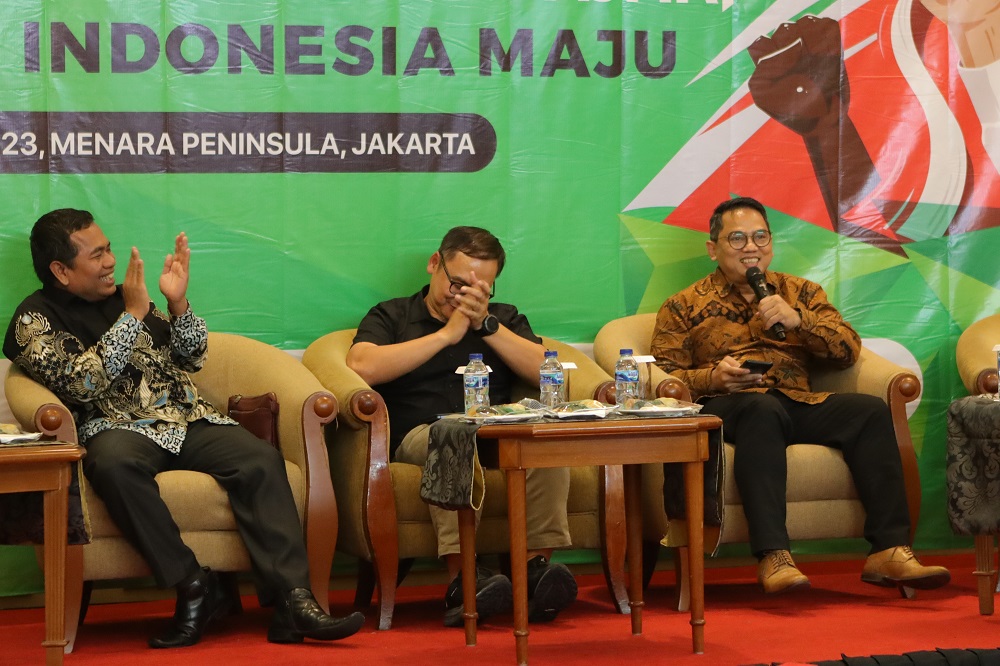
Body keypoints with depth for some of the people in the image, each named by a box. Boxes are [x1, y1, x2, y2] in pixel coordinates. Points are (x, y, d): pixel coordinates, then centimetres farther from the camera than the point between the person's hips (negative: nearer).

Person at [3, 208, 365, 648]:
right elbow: (79, 383, -13)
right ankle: (193, 587, -31)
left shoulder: (123, 294, 20)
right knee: (114, 463, -40)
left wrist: (178, 303, 3)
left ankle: (291, 601, -31)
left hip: (187, 419, 5)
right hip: (119, 430, -5)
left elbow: (191, 358, 20)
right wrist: (132, 316, -13)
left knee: (260, 459, -22)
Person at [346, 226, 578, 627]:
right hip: (420, 436, -3)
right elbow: (362, 366, -6)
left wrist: (486, 325, -1)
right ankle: (462, 578, -47)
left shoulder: (504, 319, 26)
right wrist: (447, 334, -3)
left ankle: (537, 565, -38)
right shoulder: (392, 316, 17)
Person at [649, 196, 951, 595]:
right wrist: (712, 378, -13)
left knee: (871, 410, -24)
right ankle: (773, 556, -48)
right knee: (763, 406, -39)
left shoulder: (801, 293, 25)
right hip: (726, 408, -3)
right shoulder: (684, 306, 17)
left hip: (798, 403, 4)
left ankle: (889, 550, -31)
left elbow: (848, 351, 12)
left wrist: (798, 319, -4)